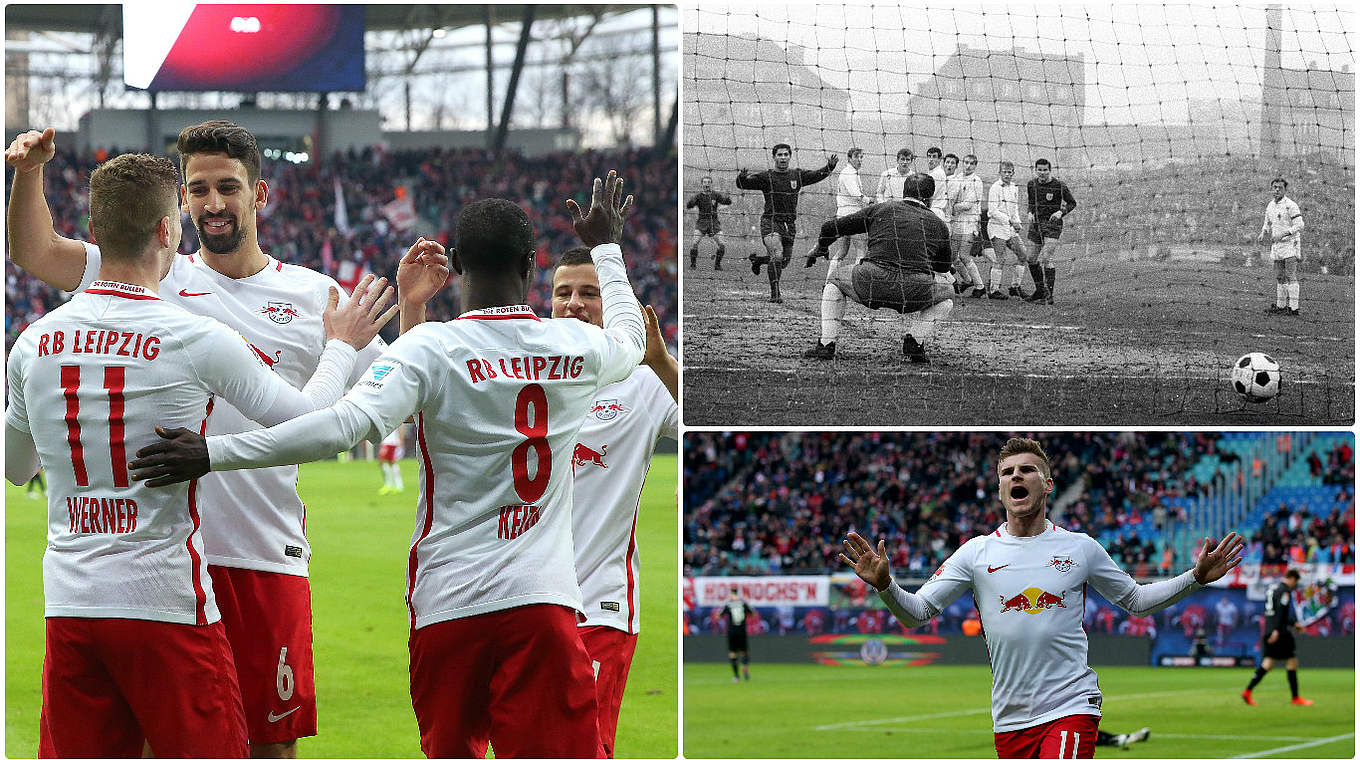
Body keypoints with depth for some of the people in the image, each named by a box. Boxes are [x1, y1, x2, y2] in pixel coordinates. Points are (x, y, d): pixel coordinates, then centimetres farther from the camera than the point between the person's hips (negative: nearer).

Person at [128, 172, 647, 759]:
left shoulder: (430, 348, -5)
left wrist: (213, 453, -21)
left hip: (449, 605, -1)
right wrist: (606, 248, 50)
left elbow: (348, 424, -20)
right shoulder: (577, 348, 6)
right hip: (543, 601, 1)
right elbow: (629, 337, 32)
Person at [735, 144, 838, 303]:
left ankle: (757, 259, 41)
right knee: (777, 256, -23)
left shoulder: (798, 175, 8)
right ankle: (775, 294, -20)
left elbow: (819, 175, 3)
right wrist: (742, 176, -29)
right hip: (770, 221, -5)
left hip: (789, 223, 5)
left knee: (785, 261, 11)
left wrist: (831, 165, -16)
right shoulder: (766, 177, -2)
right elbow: (742, 184, -6)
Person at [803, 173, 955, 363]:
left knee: (834, 277, 29)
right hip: (915, 291, 0)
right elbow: (943, 268, 33)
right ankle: (915, 340, 12)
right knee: (947, 293, 31)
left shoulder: (881, 209, 19)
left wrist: (819, 249, 43)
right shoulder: (938, 224, 20)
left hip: (873, 284, 0)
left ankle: (826, 345, 18)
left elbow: (830, 228, 23)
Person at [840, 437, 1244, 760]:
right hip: (1010, 718, 3)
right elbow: (916, 613, 4)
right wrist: (885, 585, -16)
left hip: (1071, 706, -3)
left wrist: (1196, 577, 7)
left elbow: (1136, 600, 19)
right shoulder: (976, 553, 5)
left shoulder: (1081, 548, 5)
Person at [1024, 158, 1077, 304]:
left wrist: (1061, 212, -16)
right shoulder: (1031, 185, 6)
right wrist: (1030, 213, 1)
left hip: (1052, 225, -6)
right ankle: (1039, 291, 27)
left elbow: (1072, 203, 1)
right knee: (1032, 259, 9)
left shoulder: (1059, 185, -9)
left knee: (1045, 259, -17)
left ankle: (1048, 296, -13)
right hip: (1036, 224, 6)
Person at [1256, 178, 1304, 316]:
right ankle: (1280, 306, 20)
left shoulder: (1291, 205, -13)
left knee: (1291, 277, -10)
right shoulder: (1270, 206, 11)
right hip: (1276, 246, 8)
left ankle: (1294, 308, -10)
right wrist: (1263, 234, 4)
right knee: (1279, 277, 12)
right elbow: (1268, 223, 25)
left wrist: (1282, 234, -25)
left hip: (1290, 244, -8)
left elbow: (1299, 226, -17)